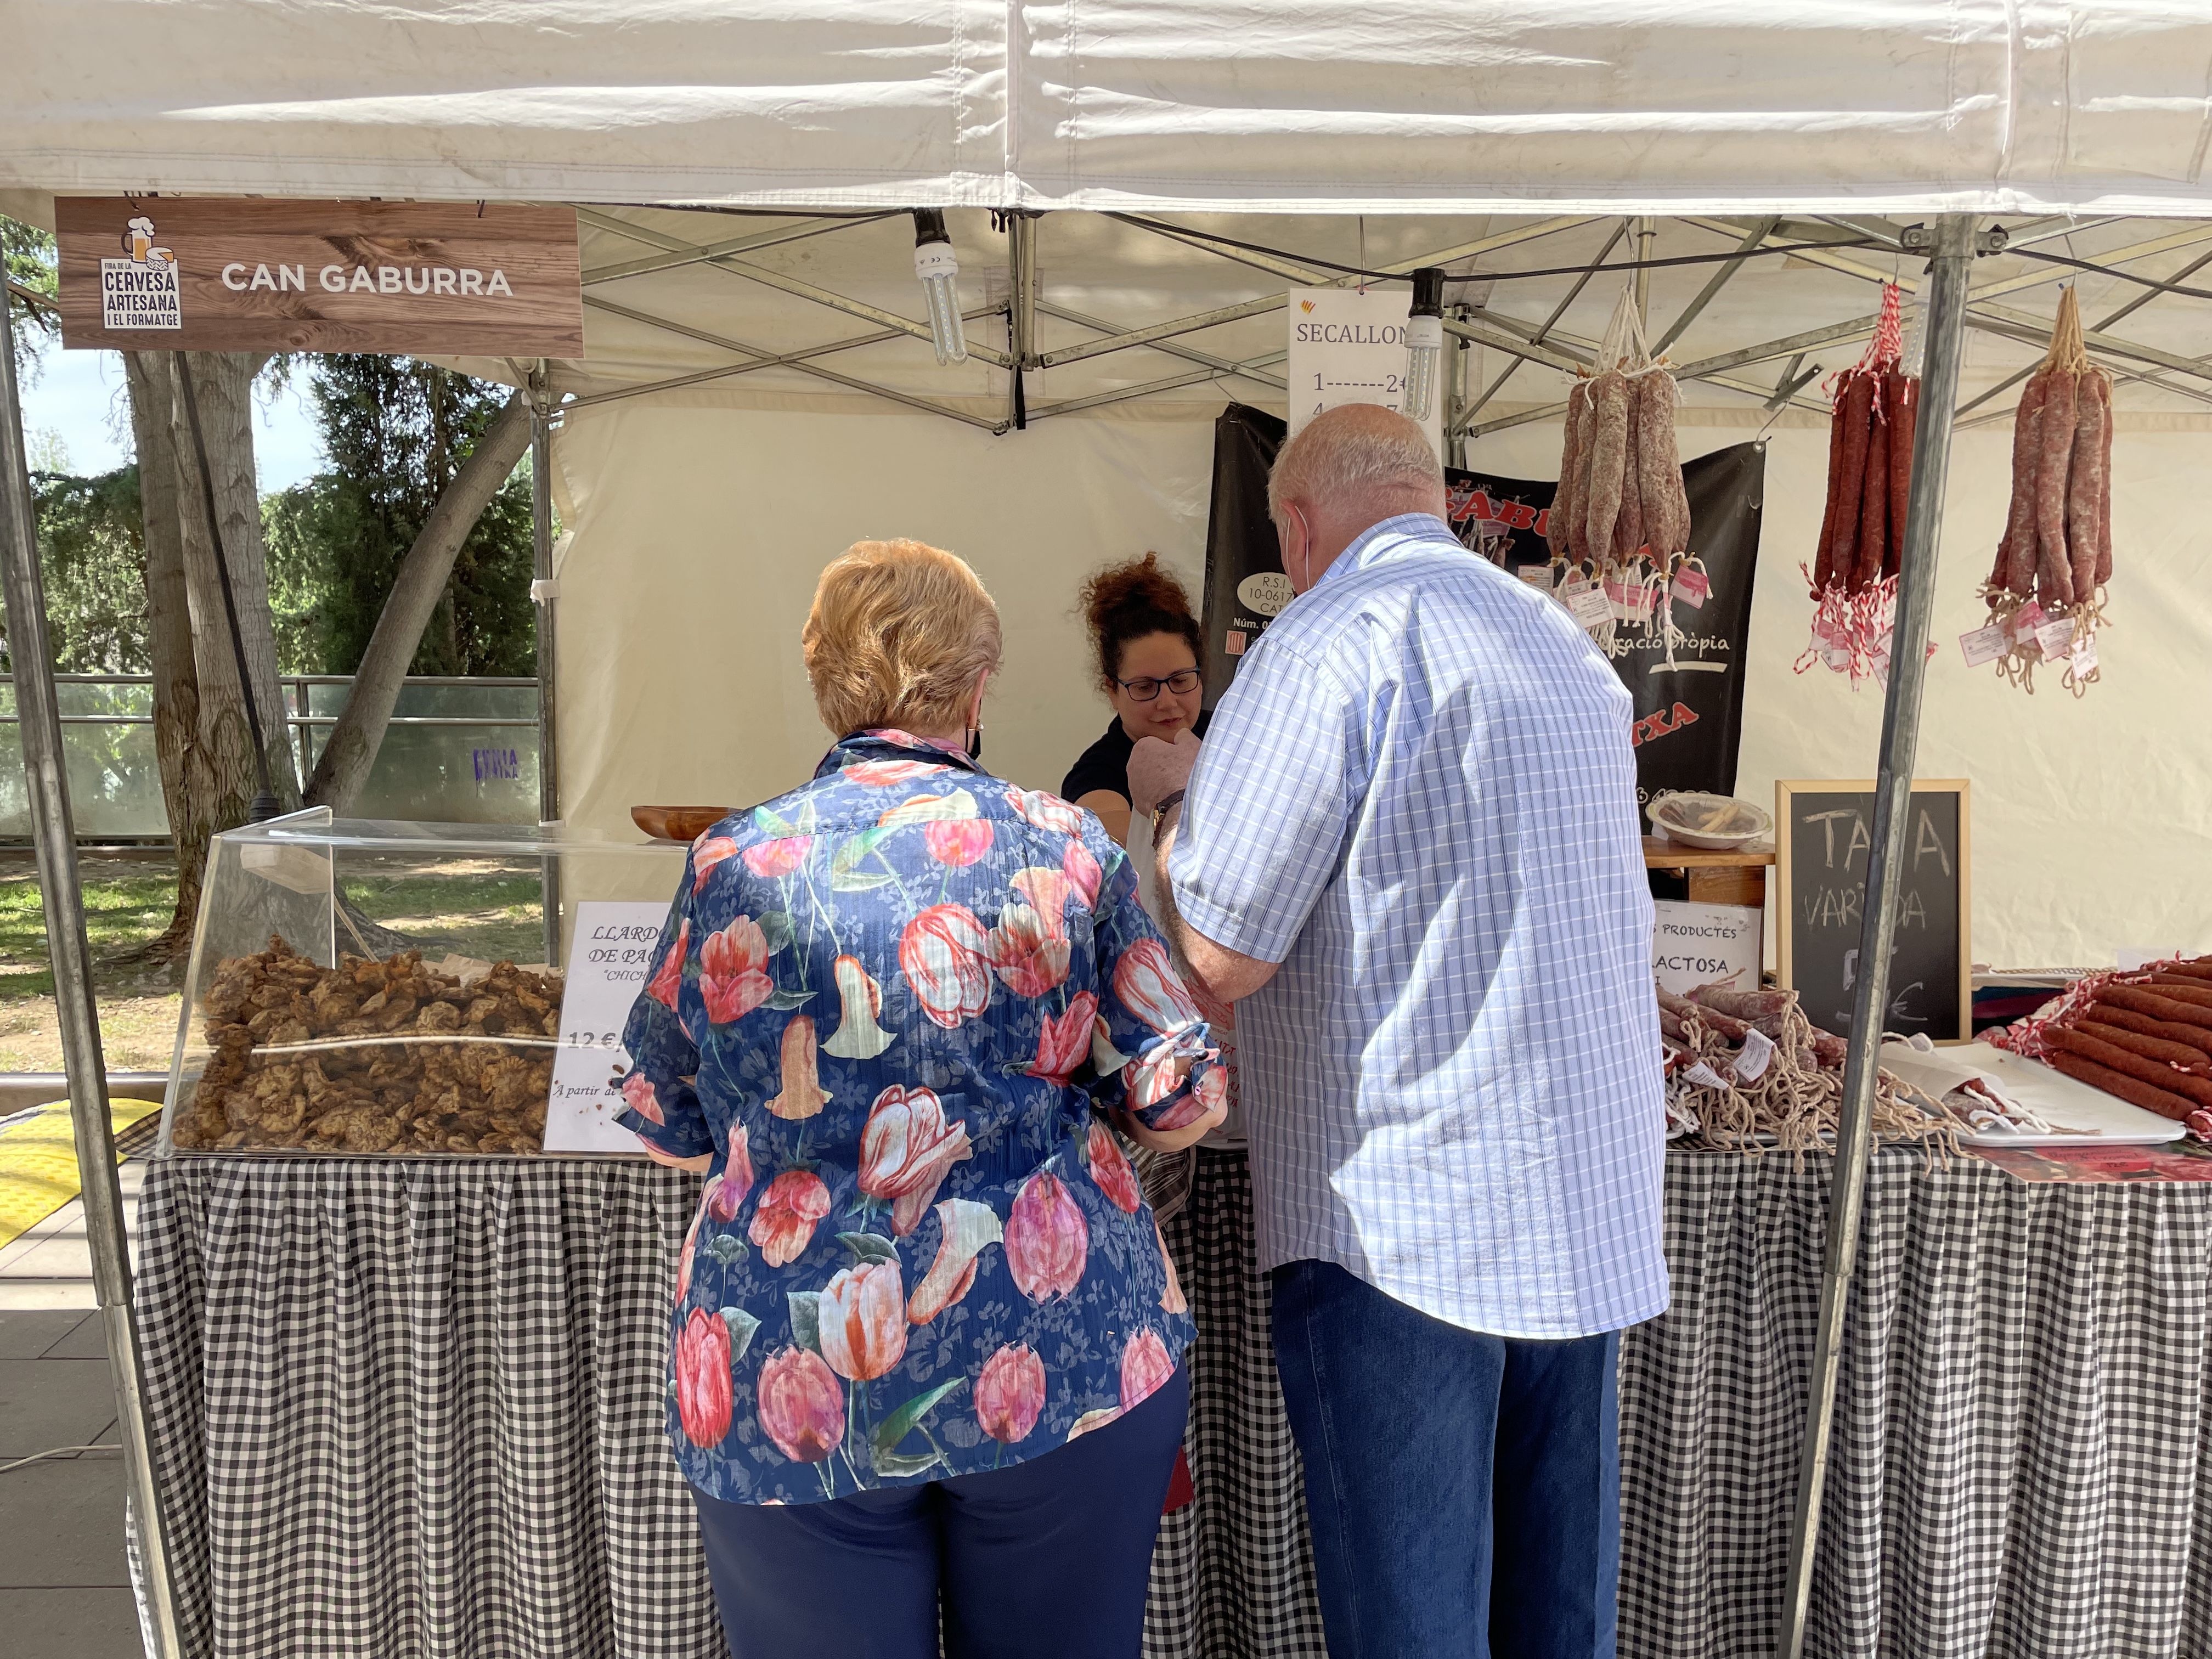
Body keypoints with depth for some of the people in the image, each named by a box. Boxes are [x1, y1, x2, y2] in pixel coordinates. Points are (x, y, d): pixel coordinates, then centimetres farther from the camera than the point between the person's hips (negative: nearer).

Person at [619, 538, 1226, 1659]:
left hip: (785, 1391, 1)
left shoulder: (729, 863, -2)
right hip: (1062, 1356, 0)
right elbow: (1177, 1105, 0)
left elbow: (667, 1127, 9)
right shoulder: (1063, 846, -5)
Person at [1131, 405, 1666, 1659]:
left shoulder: (1338, 636, -13)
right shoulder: (1573, 646, 15)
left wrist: (1173, 795, 3)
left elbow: (1222, 954, -15)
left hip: (1412, 1219, -8)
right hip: (1596, 1215, 9)